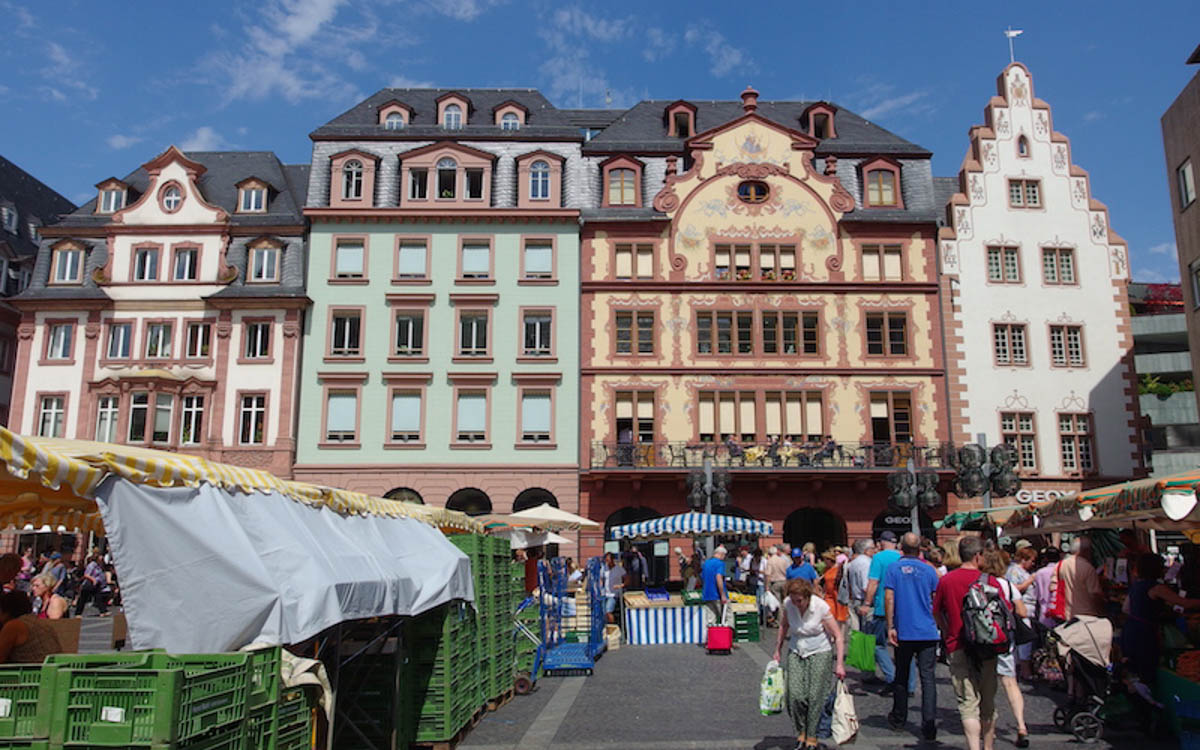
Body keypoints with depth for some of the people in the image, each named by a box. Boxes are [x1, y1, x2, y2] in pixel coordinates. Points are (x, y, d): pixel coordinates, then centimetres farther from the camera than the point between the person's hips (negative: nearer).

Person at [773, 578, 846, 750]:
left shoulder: (821, 607, -20)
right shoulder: (788, 604, -10)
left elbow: (838, 636, -15)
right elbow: (784, 626, 11)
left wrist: (840, 663, -19)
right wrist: (778, 649, 18)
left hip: (820, 653, -3)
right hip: (796, 652, 3)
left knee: (815, 697, -7)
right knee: (794, 695, -10)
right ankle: (801, 732, 12)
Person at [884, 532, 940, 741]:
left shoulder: (893, 568, -2)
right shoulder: (929, 569, 2)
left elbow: (889, 598, -7)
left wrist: (890, 627, -4)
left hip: (904, 632, 0)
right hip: (928, 632, 0)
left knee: (901, 675, 13)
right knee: (927, 676, 0)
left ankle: (898, 719, 25)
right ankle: (929, 722, -11)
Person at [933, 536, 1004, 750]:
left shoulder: (945, 581, -3)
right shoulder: (991, 581, -7)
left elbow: (936, 613, 7)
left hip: (958, 649, -1)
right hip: (986, 649, 1)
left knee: (968, 703, 0)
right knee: (988, 702, 16)